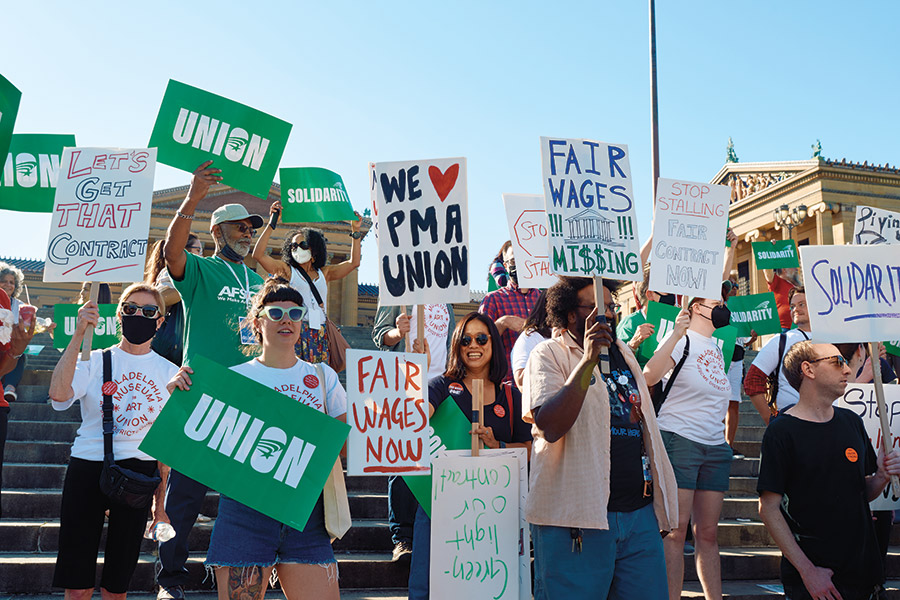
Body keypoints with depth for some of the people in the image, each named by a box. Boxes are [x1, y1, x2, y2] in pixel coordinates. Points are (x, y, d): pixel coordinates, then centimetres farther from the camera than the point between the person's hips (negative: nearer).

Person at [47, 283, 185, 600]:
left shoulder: (169, 372, 9)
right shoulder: (95, 360, 4)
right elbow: (59, 393, -17)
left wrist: (162, 498, 8)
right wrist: (79, 335, -19)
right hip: (87, 467, -1)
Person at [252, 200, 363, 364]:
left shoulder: (324, 273, 19)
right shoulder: (287, 270, 10)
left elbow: (353, 262, 17)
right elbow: (258, 254, 0)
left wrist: (355, 232, 13)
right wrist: (272, 224, -3)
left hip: (320, 336, 3)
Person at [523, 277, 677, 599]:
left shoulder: (623, 352, 18)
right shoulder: (548, 354, -3)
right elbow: (549, 427, -19)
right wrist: (588, 360, -24)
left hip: (640, 511, 6)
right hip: (576, 517, -6)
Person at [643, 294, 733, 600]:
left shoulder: (719, 346, 18)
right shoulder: (682, 340, -4)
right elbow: (649, 376, -23)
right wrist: (675, 334, -27)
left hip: (715, 446, 7)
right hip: (680, 440, -7)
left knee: (708, 532, 9)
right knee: (676, 529, -6)